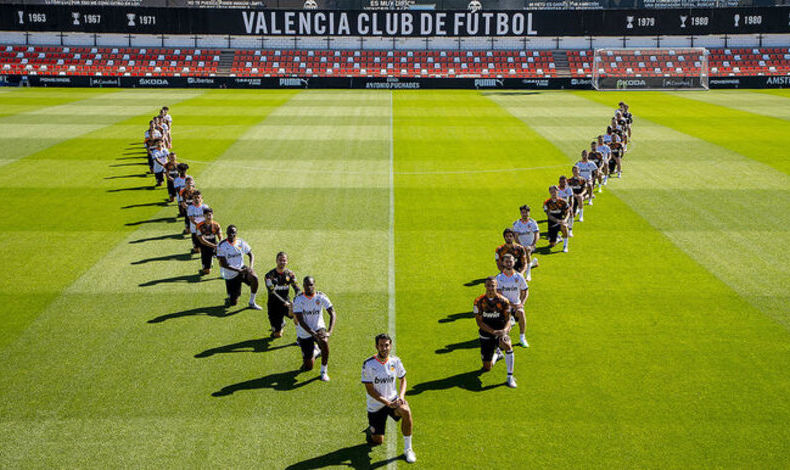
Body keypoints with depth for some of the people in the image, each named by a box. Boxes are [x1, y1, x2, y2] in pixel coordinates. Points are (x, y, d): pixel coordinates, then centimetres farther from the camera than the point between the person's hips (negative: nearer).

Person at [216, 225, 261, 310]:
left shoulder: (241, 242, -2)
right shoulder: (222, 245, -14)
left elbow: (251, 255, 9)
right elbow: (223, 264, -18)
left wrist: (250, 267, -12)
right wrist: (239, 270, -24)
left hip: (241, 269, 3)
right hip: (230, 275, -3)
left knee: (254, 278, -29)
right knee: (233, 302, -3)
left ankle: (252, 303, -10)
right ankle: (229, 299, 37)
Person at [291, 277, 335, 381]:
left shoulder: (321, 297, -11)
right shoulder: (298, 300, -14)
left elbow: (332, 314, -16)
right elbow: (301, 321, -19)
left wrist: (329, 332, -32)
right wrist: (313, 333, -32)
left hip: (319, 328, 0)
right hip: (304, 333, 0)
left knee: (324, 342, -37)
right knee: (308, 367, 2)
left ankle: (324, 371, -16)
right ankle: (315, 352, 38)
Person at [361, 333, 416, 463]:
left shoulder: (395, 361, -6)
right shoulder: (368, 364, -16)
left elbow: (403, 379, 9)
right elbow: (369, 390, -15)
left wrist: (401, 396, -11)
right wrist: (387, 403, -23)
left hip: (393, 400, 2)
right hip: (375, 405, -2)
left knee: (406, 411, -31)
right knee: (378, 441, 2)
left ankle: (408, 449, -15)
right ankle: (372, 429, 40)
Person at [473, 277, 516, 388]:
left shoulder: (503, 301, -8)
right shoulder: (479, 301, -8)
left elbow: (508, 320, -8)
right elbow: (479, 322, -10)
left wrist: (505, 330, -30)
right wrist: (493, 331, -23)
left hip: (501, 332, -1)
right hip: (486, 334, 1)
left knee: (507, 346, -37)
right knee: (487, 368, 5)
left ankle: (510, 377, -22)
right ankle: (497, 354, 41)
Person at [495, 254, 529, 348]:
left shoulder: (519, 277, 2)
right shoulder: (499, 278, -4)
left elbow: (525, 292, 9)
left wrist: (521, 303, -10)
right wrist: (512, 304, -20)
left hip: (517, 305, 1)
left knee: (521, 313, -32)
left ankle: (522, 338, -18)